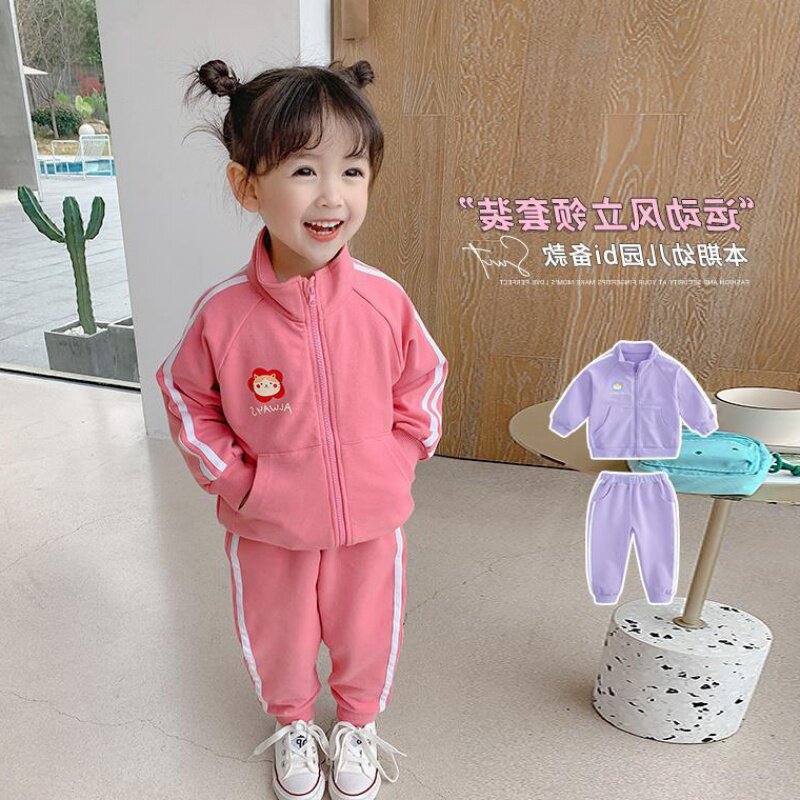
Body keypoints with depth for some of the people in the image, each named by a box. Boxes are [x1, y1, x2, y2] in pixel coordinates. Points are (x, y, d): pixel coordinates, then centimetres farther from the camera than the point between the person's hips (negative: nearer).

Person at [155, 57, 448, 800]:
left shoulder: (383, 300, -17)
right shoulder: (223, 312, -19)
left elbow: (422, 382, -1)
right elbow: (185, 395, -3)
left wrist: (396, 459, -5)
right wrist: (230, 476, -7)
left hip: (369, 516, 1)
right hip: (266, 524, 0)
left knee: (367, 631, 22)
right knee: (275, 635, 23)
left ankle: (358, 721, 55)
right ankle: (292, 722, 56)